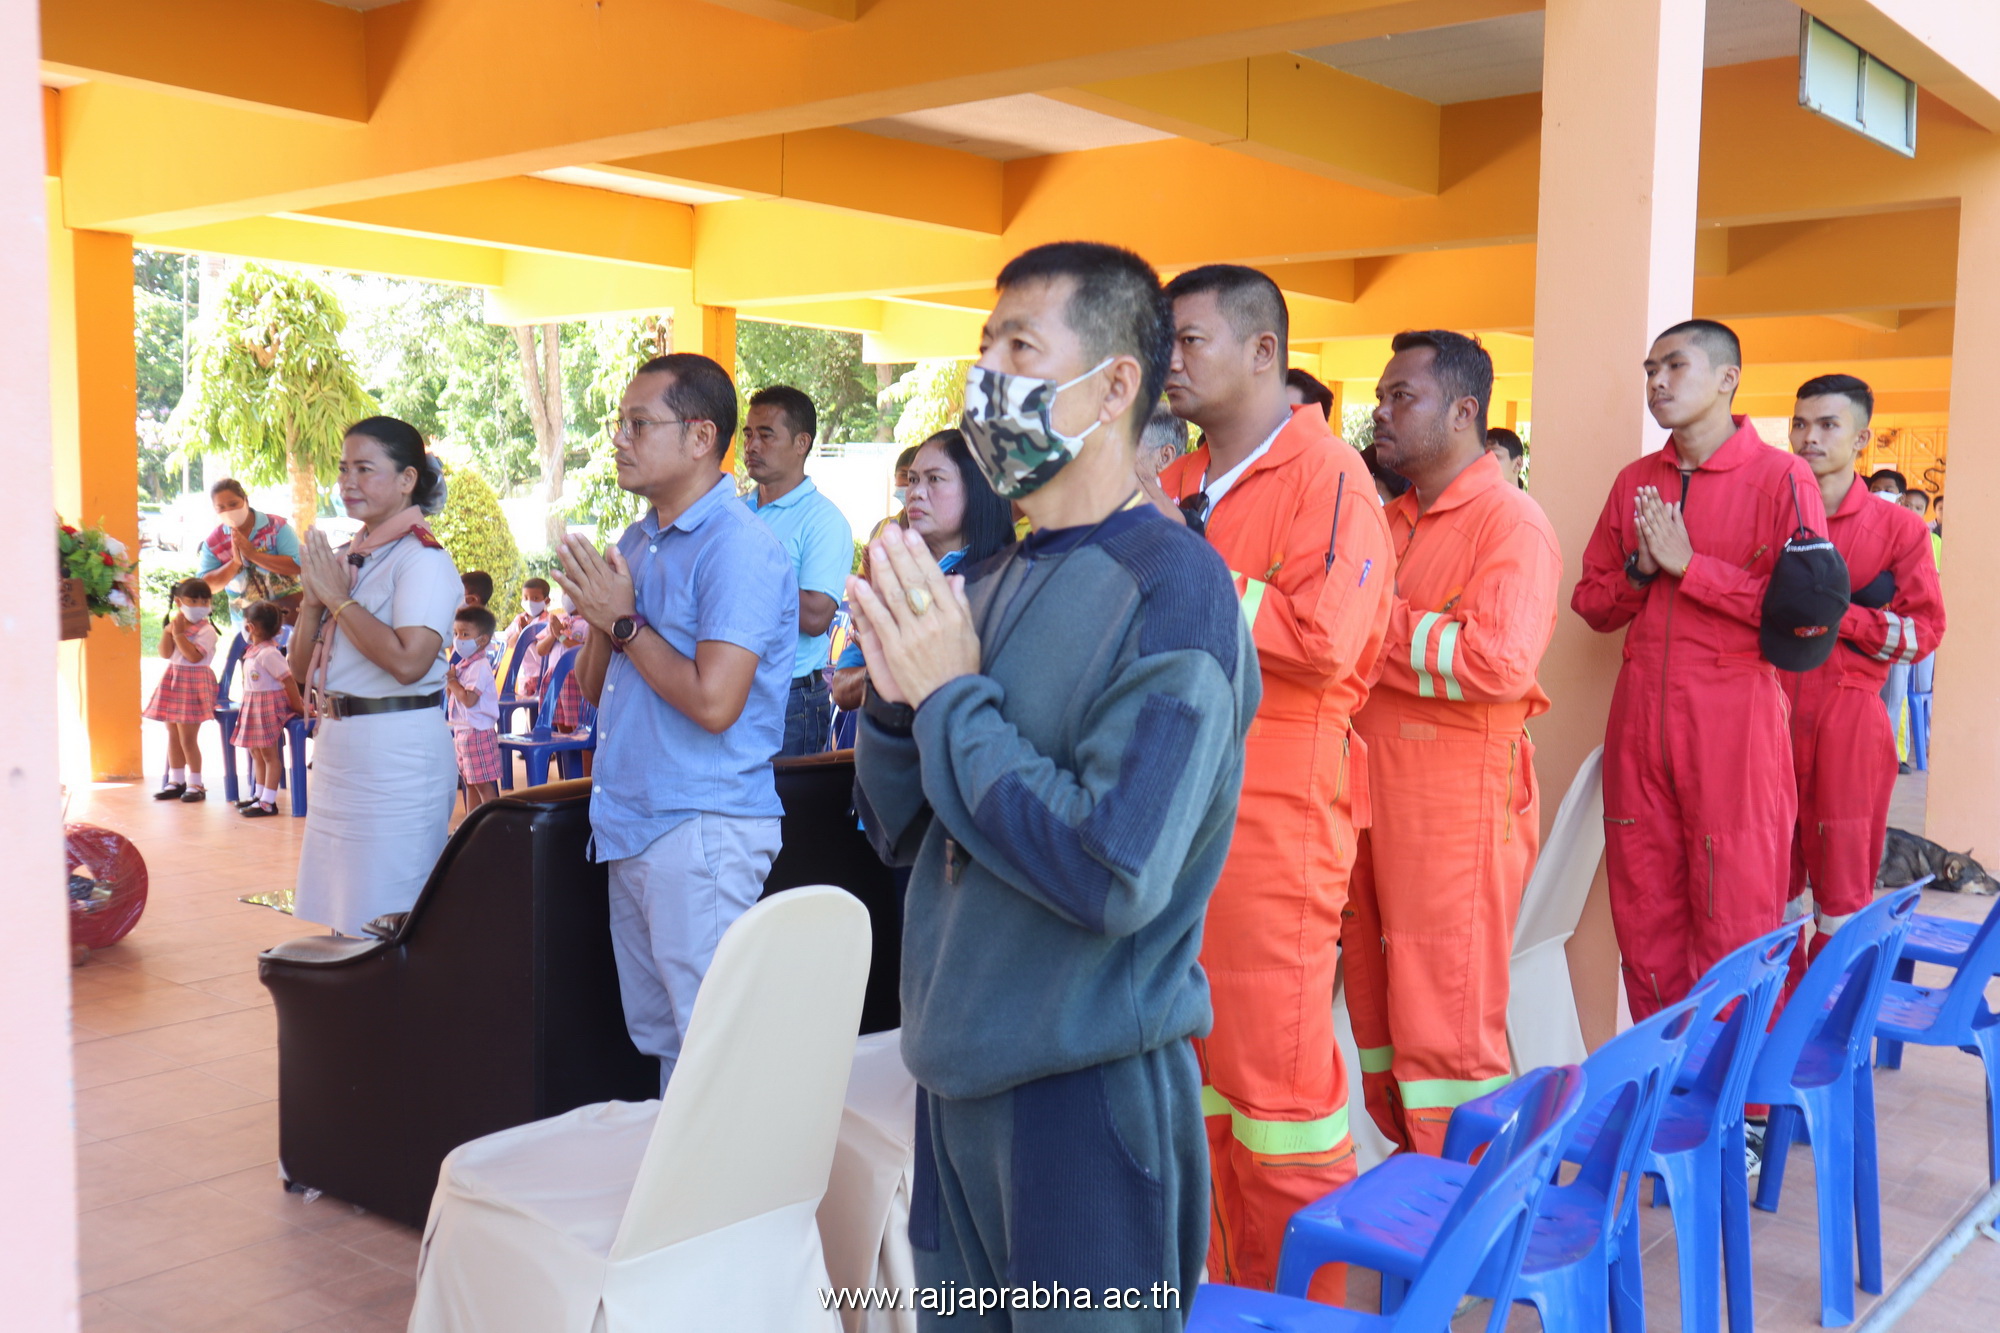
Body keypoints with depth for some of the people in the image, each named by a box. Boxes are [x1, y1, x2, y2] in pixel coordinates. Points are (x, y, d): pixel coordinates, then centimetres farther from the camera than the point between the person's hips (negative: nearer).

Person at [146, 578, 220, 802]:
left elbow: (194, 656, -22)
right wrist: (167, 631, -11)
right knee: (173, 735, 12)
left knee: (187, 738, -6)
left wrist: (179, 633, -19)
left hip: (195, 682, -7)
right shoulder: (174, 624, 8)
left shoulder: (206, 630, -11)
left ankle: (195, 784, 5)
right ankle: (176, 781, 22)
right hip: (173, 680, 7)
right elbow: (165, 653, 1)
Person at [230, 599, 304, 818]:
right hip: (254, 706, 10)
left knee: (269, 753, -4)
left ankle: (268, 802, 0)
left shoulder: (268, 653, -20)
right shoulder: (253, 651, 9)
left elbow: (289, 680, -20)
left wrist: (298, 707, -15)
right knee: (255, 751, 16)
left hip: (269, 706, -10)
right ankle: (259, 795, 27)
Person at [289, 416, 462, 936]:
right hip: (337, 746, 8)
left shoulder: (423, 558, -11)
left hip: (397, 752, -8)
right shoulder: (344, 557, 12)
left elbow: (408, 661, -25)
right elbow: (302, 669, 13)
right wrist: (314, 599, -4)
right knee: (342, 917, 16)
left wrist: (338, 597, -15)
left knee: (387, 924, -2)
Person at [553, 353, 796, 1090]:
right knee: (656, 1039, 18)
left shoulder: (739, 547, -15)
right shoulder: (636, 541, 13)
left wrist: (625, 621, -13)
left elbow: (713, 701, -24)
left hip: (703, 829, -9)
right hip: (633, 828, 9)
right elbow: (594, 689, 17)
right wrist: (600, 618, -2)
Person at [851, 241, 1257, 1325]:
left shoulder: (1171, 589, -17)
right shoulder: (991, 584, 7)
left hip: (1089, 1089, -7)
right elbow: (902, 828, 11)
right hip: (958, 1071, 7)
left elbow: (1115, 876, -26)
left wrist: (951, 696, -18)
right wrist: (897, 692, -8)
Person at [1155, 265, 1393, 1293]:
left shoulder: (1327, 478, -8)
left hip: (1276, 812, -7)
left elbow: (1322, 639, -22)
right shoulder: (1179, 484, 15)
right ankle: (1231, 1284, 27)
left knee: (1278, 1074, -1)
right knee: (1196, 1061, 13)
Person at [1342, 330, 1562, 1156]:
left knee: (1448, 1020, -2)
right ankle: (1413, 1157, 27)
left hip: (1458, 802, -8)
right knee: (1377, 1003, 13)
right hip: (1372, 793, 8)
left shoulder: (1510, 522, -8)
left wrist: (1382, 623, -13)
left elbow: (1499, 661, -22)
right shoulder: (1391, 521, 17)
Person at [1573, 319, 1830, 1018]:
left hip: (1734, 719, -5)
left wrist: (1688, 564, -13)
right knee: (1644, 922, 9)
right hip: (1639, 718, 5)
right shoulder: (1634, 482, 13)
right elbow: (1591, 603, 15)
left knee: (1736, 930, -1)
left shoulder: (1782, 478, -3)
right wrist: (1641, 569, -5)